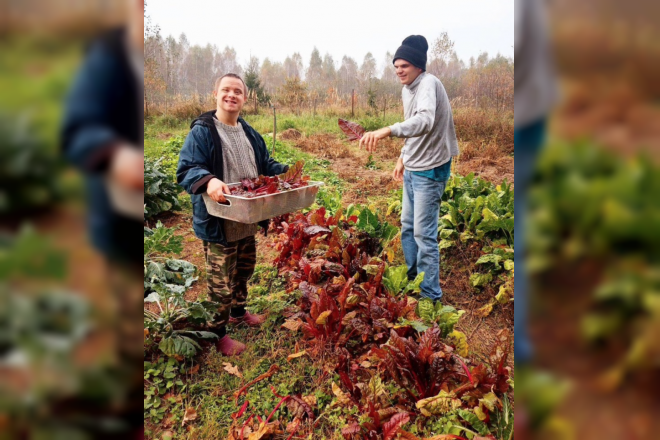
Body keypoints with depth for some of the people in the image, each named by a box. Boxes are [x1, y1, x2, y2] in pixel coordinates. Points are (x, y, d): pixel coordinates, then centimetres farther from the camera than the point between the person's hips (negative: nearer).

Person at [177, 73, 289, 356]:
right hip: (218, 224, -7)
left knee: (244, 270, 24)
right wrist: (208, 182, -42)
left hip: (248, 222, 8)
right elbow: (186, 170, -22)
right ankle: (218, 335, 20)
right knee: (221, 281, 1)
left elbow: (266, 165, 21)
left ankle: (238, 312, 47)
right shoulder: (202, 132, -12)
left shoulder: (249, 133, 12)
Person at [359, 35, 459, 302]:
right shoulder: (407, 89, 8)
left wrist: (388, 130, -54)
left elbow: (425, 121, -42)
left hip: (430, 170, -9)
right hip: (412, 169, 9)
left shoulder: (428, 84, -21)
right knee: (407, 226, 19)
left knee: (424, 233, -4)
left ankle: (431, 295, 10)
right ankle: (412, 278, 37)